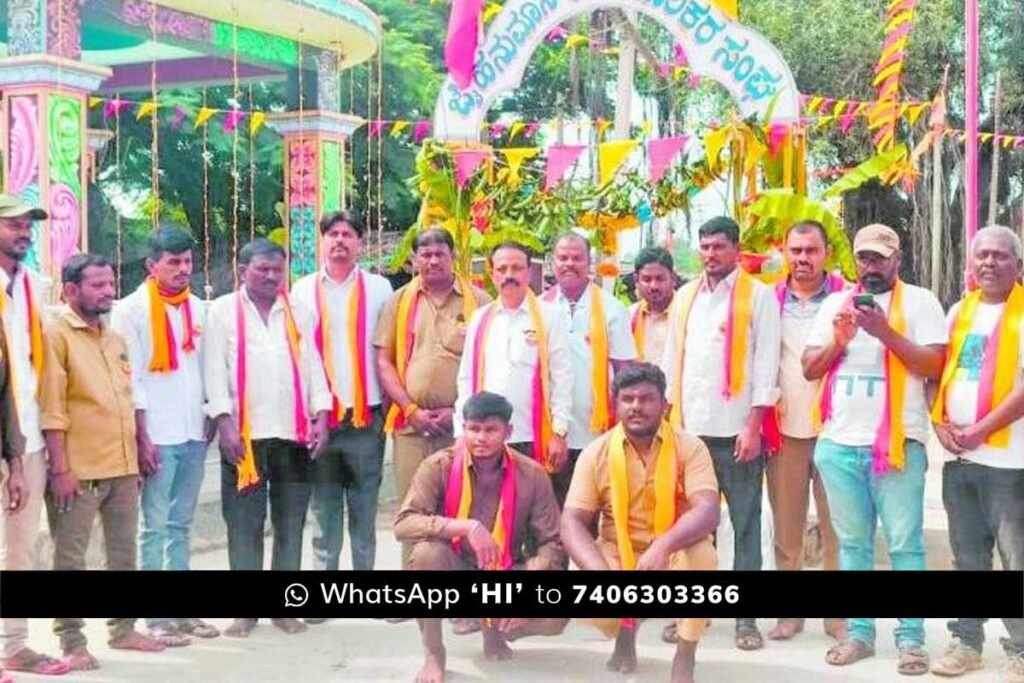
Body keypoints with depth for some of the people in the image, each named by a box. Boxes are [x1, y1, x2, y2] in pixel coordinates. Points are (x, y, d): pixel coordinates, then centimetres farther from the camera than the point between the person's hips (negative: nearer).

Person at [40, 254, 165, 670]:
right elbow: (52, 410, -12)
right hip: (80, 471, -7)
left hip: (123, 467, 7)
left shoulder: (115, 339, 15)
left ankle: (123, 629, 26)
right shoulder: (58, 335, -7)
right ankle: (72, 642, 5)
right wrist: (60, 469, -17)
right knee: (70, 559, -1)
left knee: (124, 555, 14)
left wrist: (137, 455, 15)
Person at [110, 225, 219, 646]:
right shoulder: (132, 311, -4)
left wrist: (212, 422, 9)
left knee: (181, 525, 11)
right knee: (155, 527, -1)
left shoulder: (199, 309, 12)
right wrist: (143, 438, -12)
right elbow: (129, 379, -8)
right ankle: (156, 618, 4)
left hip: (194, 435, 5)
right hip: (156, 436, -5)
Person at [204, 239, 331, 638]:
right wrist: (225, 422, -12)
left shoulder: (299, 312, 13)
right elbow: (215, 369, -3)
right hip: (245, 433, -3)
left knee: (290, 523, 7)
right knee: (244, 523, 2)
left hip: (294, 432, 3)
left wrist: (321, 416, 0)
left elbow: (312, 364, 10)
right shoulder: (222, 311, 2)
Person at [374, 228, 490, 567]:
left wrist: (461, 410, -6)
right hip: (411, 425, 2)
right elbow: (384, 361, 7)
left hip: (464, 425, -1)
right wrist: (412, 409, -4)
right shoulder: (400, 301, 10)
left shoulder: (478, 301, 4)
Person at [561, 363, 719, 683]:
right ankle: (625, 633, 11)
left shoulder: (689, 447, -11)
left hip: (673, 556, -1)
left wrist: (662, 547, -43)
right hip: (617, 555, 1)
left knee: (701, 553, -34)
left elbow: (707, 511, -25)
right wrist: (601, 572, -32)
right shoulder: (596, 453, -8)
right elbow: (572, 522, -14)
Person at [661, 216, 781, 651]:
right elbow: (671, 358, 14)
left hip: (736, 428, -4)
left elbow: (766, 362, -6)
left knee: (745, 523, 2)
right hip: (689, 427, 4)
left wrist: (753, 426, -12)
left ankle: (746, 617, 7)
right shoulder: (685, 296, 13)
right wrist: (668, 417, 7)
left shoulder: (758, 295, 0)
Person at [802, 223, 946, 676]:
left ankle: (911, 638, 5)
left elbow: (933, 366, -8)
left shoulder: (919, 301, 2)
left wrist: (886, 332, -17)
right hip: (839, 442, 4)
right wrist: (839, 341, -7)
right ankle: (859, 632, 17)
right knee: (852, 544, 9)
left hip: (897, 443, -4)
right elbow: (809, 369, 10)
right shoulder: (835, 303, 13)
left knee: (905, 544, -1)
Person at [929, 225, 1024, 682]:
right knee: (968, 558, 13)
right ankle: (966, 642, 21)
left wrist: (980, 430, -15)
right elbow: (936, 371, 16)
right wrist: (940, 423, 1)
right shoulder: (959, 312, 14)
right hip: (957, 457, 6)